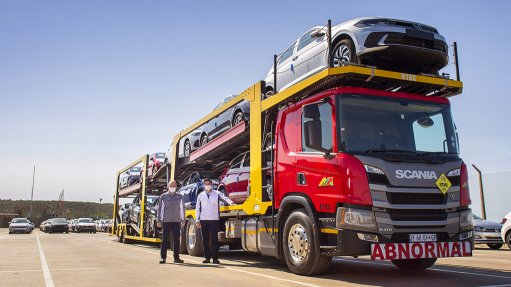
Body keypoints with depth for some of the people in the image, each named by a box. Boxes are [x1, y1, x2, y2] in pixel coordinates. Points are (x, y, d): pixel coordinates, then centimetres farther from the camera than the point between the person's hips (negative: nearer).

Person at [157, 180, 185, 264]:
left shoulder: (179, 196, 8)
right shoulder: (163, 196, 5)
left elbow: (182, 209, 10)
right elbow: (160, 209, 6)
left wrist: (183, 220, 6)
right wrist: (159, 220, 2)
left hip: (177, 221, 1)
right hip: (166, 221, -1)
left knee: (176, 240, 5)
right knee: (165, 240, -1)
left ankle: (176, 257, 12)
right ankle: (163, 258, 4)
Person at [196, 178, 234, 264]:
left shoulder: (217, 194, 4)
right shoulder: (201, 195, 10)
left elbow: (224, 198, -11)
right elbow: (198, 208, 12)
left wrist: (230, 202, -32)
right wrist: (198, 220, 7)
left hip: (214, 220, -2)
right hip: (203, 220, 3)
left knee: (214, 239, -5)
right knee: (205, 240, 7)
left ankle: (215, 258, 0)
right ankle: (207, 257, 17)